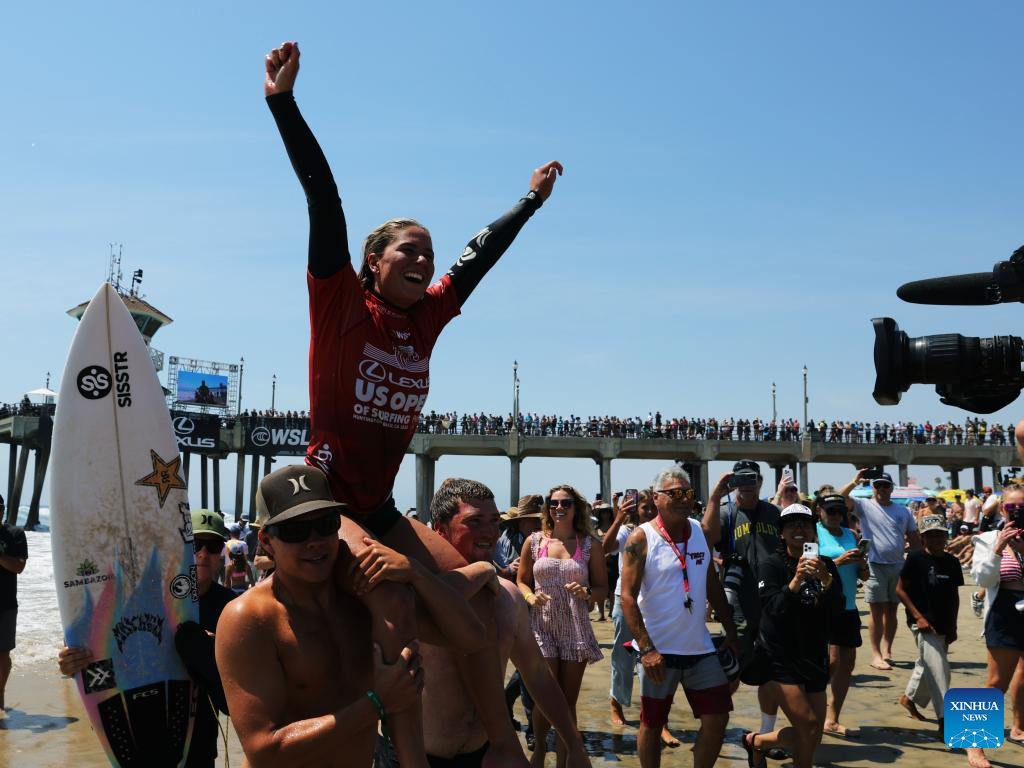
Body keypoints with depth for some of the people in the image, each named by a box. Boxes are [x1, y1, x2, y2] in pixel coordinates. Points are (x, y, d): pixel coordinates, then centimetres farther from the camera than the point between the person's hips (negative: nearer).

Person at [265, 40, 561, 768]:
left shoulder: (428, 317, 8)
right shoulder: (342, 304, -7)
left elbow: (482, 251, 18)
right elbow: (325, 202, -15)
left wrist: (533, 199, 29)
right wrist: (284, 102, -22)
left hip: (381, 508, 7)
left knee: (476, 590, -1)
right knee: (396, 605, -28)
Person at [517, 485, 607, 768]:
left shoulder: (590, 545, 2)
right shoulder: (534, 541, 3)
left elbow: (603, 589, 6)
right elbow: (521, 581, 10)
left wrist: (587, 592, -15)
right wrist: (530, 596, -10)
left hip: (576, 630, 1)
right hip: (542, 627, 0)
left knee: (568, 702, 7)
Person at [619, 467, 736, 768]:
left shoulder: (700, 531, 4)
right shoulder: (641, 538, -12)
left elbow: (713, 585, 12)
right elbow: (628, 596, -14)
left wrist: (730, 631, 9)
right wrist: (647, 649, -20)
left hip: (700, 647, 5)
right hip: (659, 650, -5)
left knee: (717, 719, 7)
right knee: (652, 724, 8)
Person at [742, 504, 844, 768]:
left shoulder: (825, 565, 4)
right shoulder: (771, 565, -9)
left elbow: (838, 610, -6)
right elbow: (774, 609, -19)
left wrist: (826, 580, -24)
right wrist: (796, 581, -33)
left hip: (815, 655, 5)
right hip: (780, 657, -5)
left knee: (814, 736, 8)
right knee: (808, 727, -14)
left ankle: (759, 743, 31)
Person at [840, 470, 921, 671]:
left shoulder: (903, 511, 11)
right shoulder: (864, 506, 0)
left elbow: (914, 539, 13)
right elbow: (840, 498, -15)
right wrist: (855, 482, -23)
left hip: (898, 566, 4)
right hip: (875, 566, -4)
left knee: (891, 610, 11)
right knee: (876, 611, -2)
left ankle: (887, 650, 21)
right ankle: (876, 654, 3)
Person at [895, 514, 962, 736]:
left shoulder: (952, 562, 5)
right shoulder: (916, 559, -10)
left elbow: (954, 595, 13)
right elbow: (900, 589, -7)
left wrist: (953, 626, 12)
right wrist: (918, 616, -13)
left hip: (943, 625, 6)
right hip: (923, 623, -6)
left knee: (926, 666, 19)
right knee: (939, 670, -11)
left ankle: (909, 697, 42)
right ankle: (944, 722, -6)